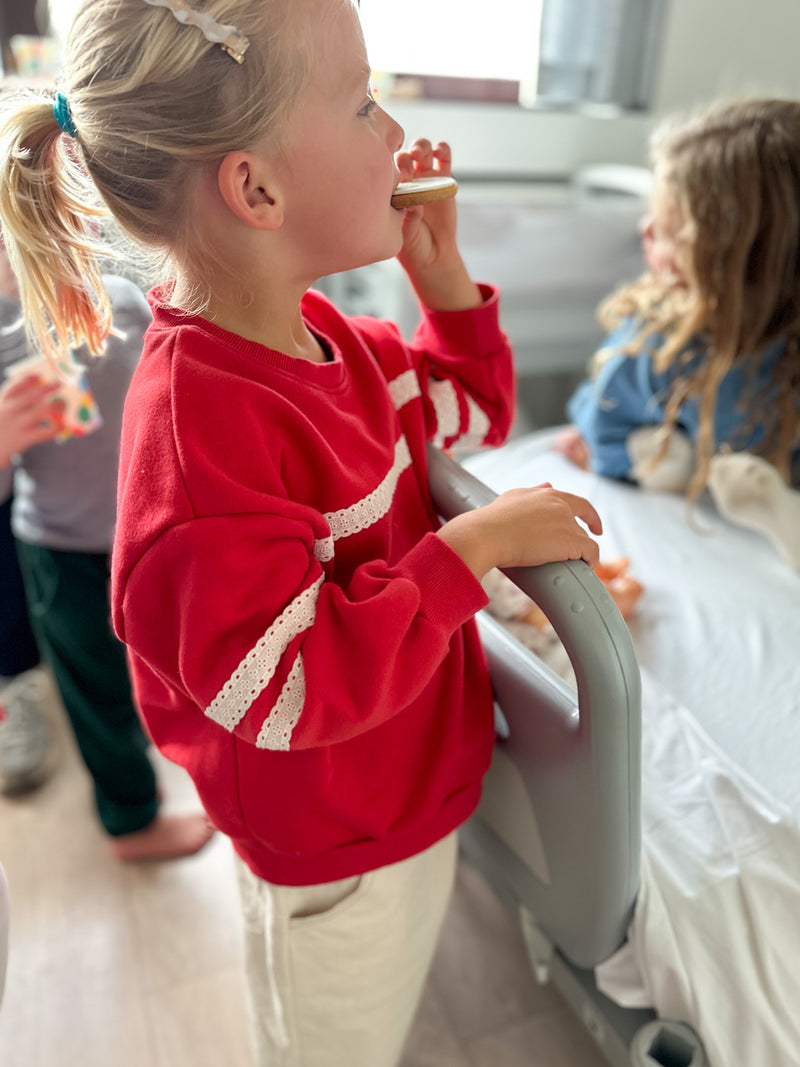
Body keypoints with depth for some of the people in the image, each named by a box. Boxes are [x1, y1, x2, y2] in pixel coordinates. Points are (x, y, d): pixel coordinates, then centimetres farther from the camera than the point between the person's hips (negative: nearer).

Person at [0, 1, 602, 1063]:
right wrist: (469, 548, -29)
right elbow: (288, 692, -32)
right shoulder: (198, 420, -33)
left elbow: (472, 413, 9)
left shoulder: (321, 334, -5)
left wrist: (442, 273, -5)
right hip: (335, 861, -7)